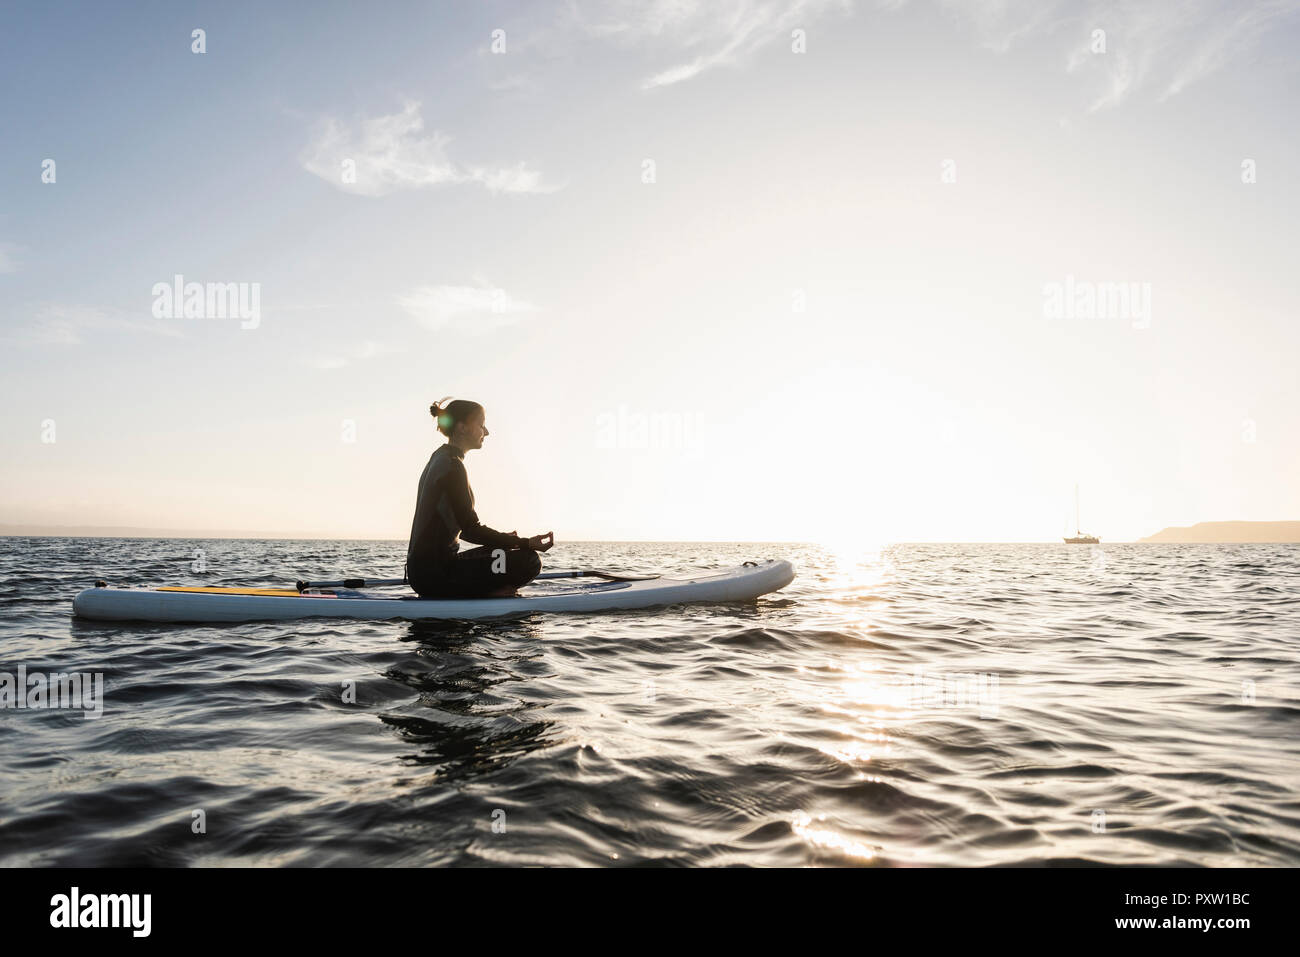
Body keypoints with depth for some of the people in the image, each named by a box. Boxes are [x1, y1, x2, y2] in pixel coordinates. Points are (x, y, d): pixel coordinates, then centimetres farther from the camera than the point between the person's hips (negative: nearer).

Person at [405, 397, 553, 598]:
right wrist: (526, 543, -19)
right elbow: (470, 529, -18)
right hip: (434, 573, -10)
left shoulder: (439, 458, 18)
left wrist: (502, 538, 25)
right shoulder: (452, 465, -14)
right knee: (528, 561, -19)